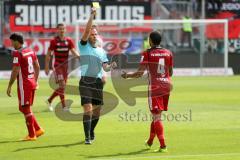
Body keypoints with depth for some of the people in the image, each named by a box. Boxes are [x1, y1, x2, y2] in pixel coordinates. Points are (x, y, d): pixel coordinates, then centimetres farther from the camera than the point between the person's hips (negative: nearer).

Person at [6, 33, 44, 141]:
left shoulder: (17, 53, -15)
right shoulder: (30, 51, 9)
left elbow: (15, 71, -18)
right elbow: (37, 67, 16)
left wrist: (9, 86, -13)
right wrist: (35, 81, 25)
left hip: (24, 85, -8)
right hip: (32, 83, 8)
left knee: (26, 109, 1)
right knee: (24, 108, 18)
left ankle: (31, 135, 6)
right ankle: (37, 129, 16)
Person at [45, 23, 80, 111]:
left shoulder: (69, 40, 5)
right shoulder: (54, 41, -6)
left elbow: (73, 51, -1)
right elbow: (48, 54, -3)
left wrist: (78, 56, -23)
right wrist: (47, 67, -6)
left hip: (65, 65, 5)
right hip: (57, 65, -5)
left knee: (62, 87, 9)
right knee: (62, 84, -15)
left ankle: (49, 100, 28)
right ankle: (64, 106, -12)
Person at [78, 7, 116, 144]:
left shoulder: (101, 51, 15)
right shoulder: (84, 46, 3)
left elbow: (105, 67, 5)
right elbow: (86, 30, -12)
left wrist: (111, 66, -16)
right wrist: (92, 15, -17)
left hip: (98, 82, 4)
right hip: (86, 81, -4)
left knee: (97, 110, 9)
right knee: (88, 109, -14)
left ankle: (91, 131, 32)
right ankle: (87, 137, -12)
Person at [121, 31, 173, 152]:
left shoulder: (147, 54, -7)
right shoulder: (168, 53, 7)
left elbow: (140, 73, -9)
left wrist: (127, 75, 7)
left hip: (155, 87, -5)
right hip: (167, 85, 5)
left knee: (156, 116, -4)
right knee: (156, 115, 19)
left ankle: (163, 145, -13)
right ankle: (150, 141, 33)